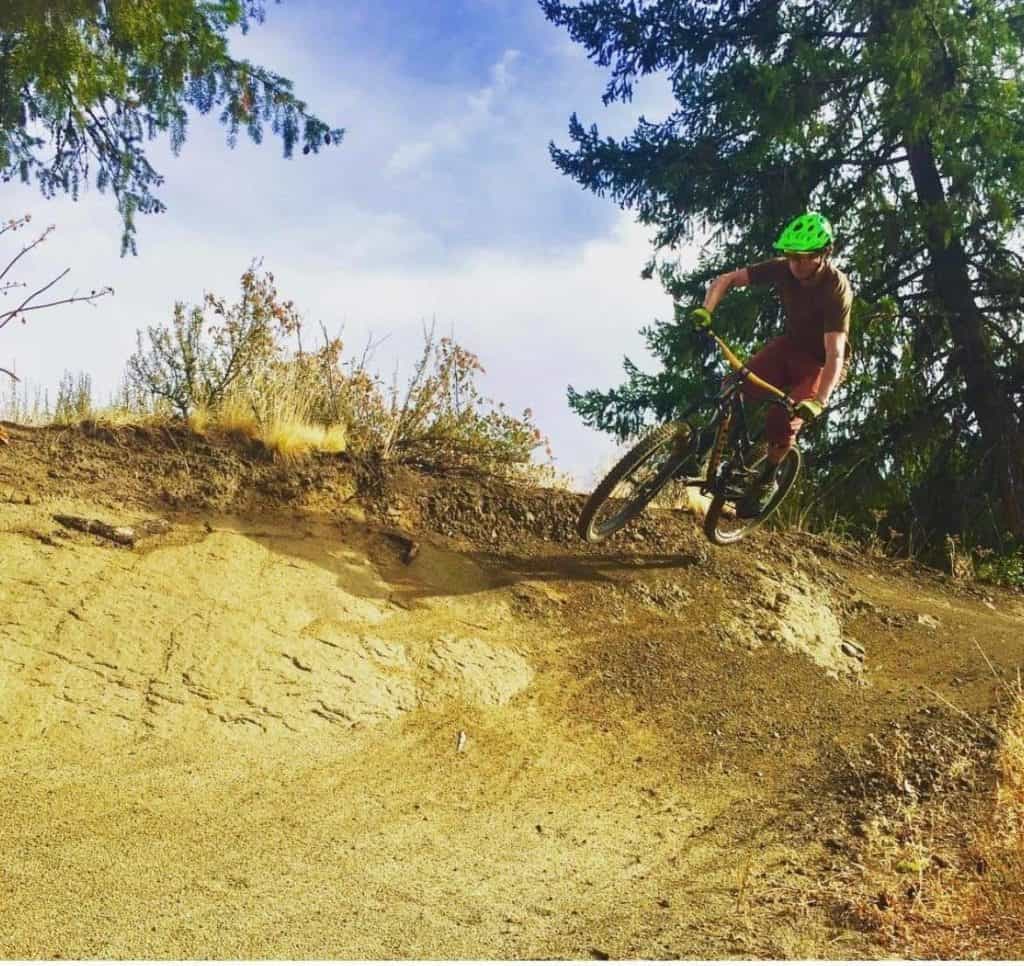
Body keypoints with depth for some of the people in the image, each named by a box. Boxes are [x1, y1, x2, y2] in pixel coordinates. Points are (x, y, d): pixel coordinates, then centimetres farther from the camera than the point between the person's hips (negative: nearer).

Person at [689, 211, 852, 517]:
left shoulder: (837, 290, -31)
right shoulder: (782, 268, -19)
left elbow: (834, 355, -38)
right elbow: (725, 280, -12)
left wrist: (817, 403, -51)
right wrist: (705, 311, -31)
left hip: (819, 360, -4)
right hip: (789, 344, 5)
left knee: (783, 419, -23)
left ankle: (767, 480, 3)